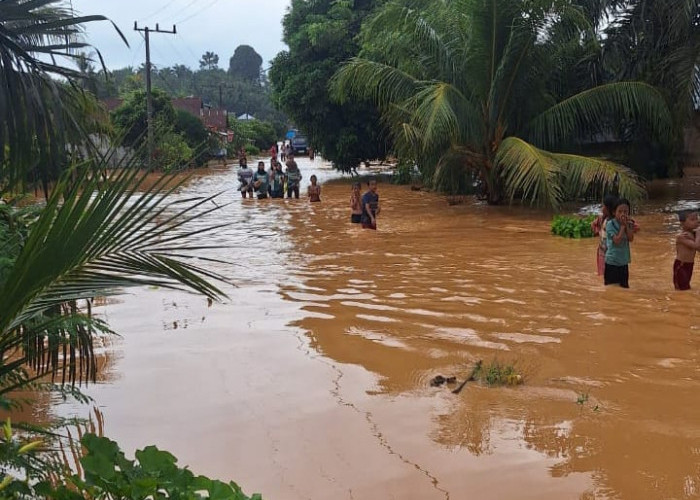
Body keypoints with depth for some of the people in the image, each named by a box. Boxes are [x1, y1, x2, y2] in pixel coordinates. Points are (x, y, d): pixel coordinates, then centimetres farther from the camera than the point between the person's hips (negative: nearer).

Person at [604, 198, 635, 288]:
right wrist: (622, 226, -16)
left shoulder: (628, 224, 3)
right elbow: (617, 240, -20)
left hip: (624, 261, 5)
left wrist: (627, 225, -13)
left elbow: (631, 239, -8)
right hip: (612, 261, -5)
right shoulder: (610, 224, -13)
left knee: (625, 287, 14)